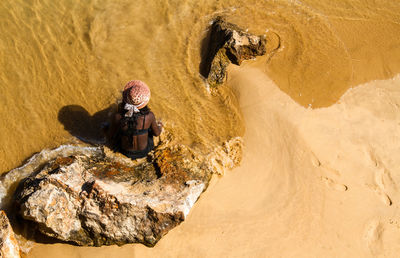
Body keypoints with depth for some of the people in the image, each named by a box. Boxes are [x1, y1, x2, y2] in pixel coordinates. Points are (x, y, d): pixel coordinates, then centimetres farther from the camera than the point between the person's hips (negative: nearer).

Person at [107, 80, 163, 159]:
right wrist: (159, 126, 14)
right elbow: (156, 133, -10)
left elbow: (111, 136, -13)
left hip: (126, 151, 0)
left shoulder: (118, 117, -33)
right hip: (143, 151, 0)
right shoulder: (149, 116, -31)